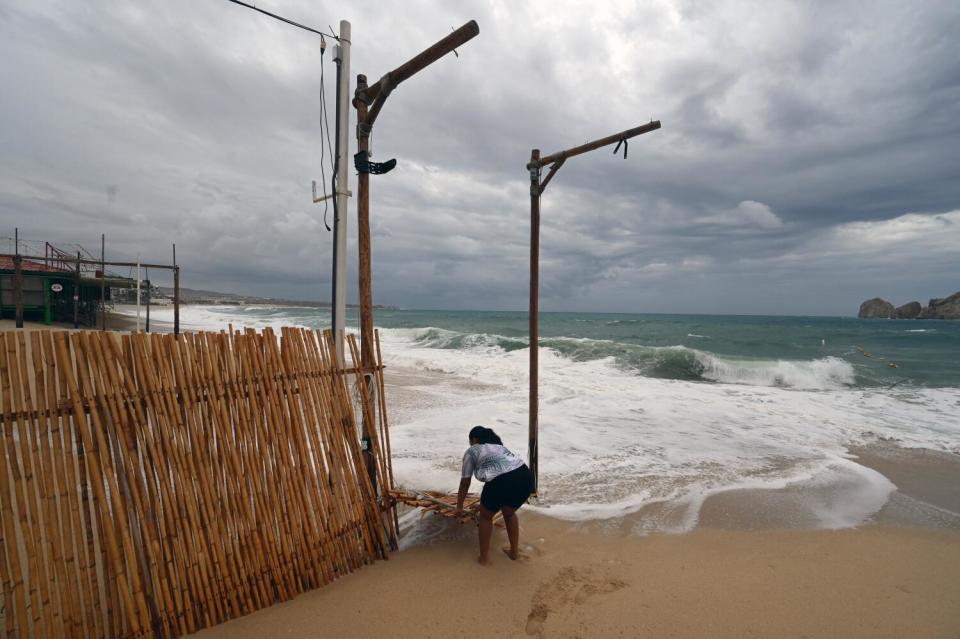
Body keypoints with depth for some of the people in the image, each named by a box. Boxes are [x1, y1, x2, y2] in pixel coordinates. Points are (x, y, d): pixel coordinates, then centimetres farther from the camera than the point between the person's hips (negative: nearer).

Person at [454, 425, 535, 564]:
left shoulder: (471, 451, 18)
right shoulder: (499, 445, 34)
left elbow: (465, 483, 21)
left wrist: (459, 507, 35)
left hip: (501, 482, -5)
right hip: (525, 477, 6)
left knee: (485, 516, 22)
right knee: (509, 513, 32)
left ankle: (484, 557, 27)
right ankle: (515, 551, 38)